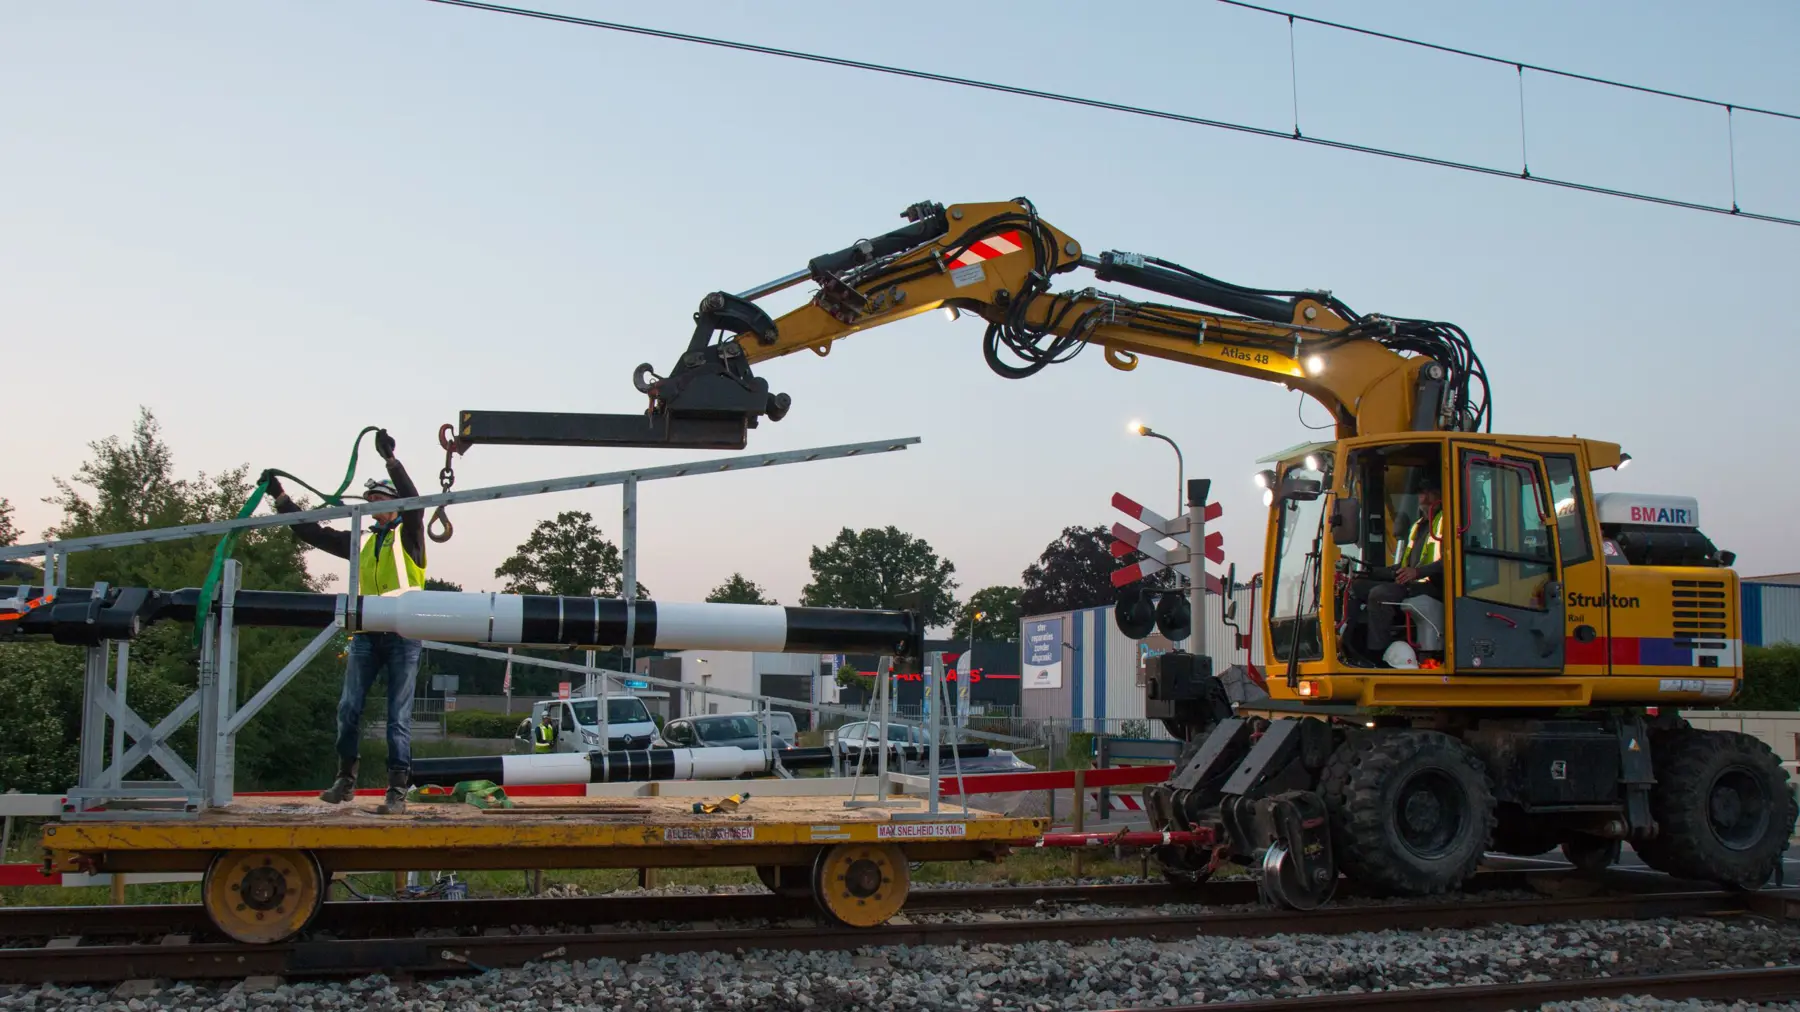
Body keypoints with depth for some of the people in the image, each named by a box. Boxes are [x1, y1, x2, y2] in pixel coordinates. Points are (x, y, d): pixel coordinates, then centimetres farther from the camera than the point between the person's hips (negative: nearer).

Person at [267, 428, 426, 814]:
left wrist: (390, 460, -23)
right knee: (348, 709, 0)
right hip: (366, 636, 5)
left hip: (403, 635, -5)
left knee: (399, 716, -4)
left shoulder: (408, 534, 6)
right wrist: (280, 497, 17)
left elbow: (414, 500, -13)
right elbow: (313, 533, 21)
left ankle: (398, 789, -2)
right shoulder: (361, 542, 20)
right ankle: (345, 780, 12)